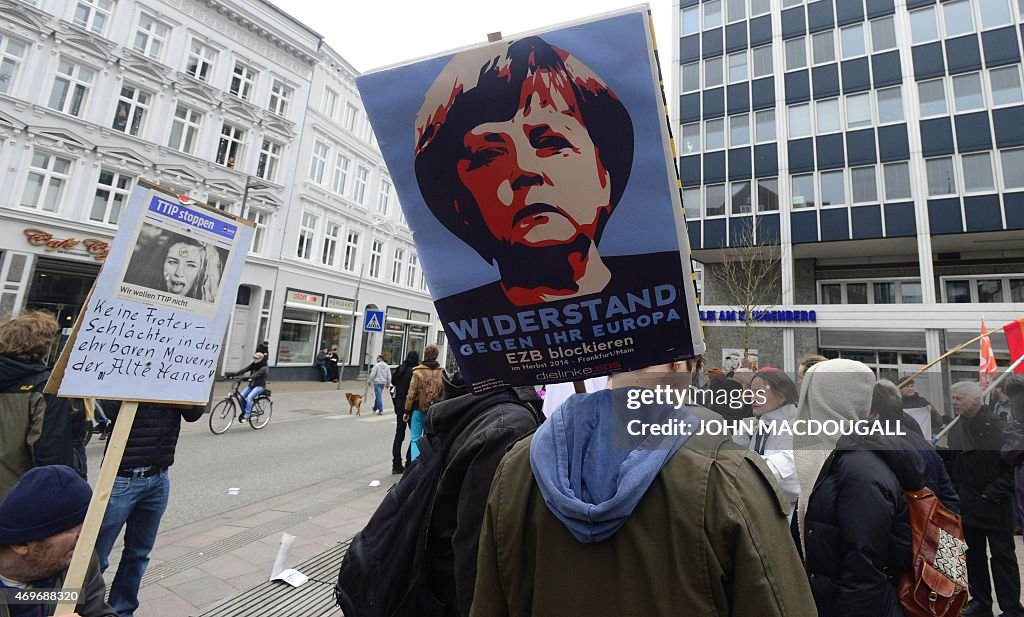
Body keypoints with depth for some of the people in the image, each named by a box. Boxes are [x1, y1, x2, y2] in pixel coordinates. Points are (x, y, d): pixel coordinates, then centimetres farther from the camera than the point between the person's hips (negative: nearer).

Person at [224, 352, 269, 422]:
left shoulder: (264, 368, -13)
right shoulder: (253, 365, 8)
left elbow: (257, 374, -30)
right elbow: (243, 370, -3)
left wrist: (249, 378, -48)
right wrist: (232, 374, -16)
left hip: (259, 386, -7)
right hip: (251, 385, 7)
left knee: (249, 397, -28)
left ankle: (246, 416, -21)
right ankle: (244, 412, 10)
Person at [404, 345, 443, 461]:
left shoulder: (418, 371, -8)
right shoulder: (442, 372, -1)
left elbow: (412, 393, -7)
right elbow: (444, 394, 1)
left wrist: (407, 411, 1)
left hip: (418, 409, -2)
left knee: (415, 439, 5)